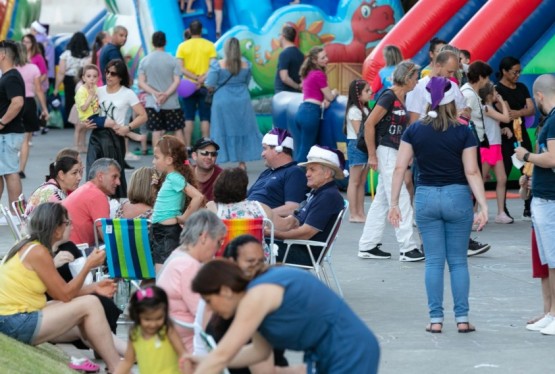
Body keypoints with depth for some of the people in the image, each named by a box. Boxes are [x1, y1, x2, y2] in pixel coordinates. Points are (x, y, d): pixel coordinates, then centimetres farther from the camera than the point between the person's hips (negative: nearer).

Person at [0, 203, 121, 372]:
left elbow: (59, 291, 12)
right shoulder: (37, 252, -17)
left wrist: (93, 288, 9)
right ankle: (117, 368, -4)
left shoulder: (28, 246, 12)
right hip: (17, 324, -10)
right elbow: (65, 295, -13)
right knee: (90, 304, -9)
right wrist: (88, 265, -7)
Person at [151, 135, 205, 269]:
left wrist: (184, 218, -16)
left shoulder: (175, 178, -13)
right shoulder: (169, 177, 14)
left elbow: (198, 197, -23)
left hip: (169, 232, -10)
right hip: (161, 232, 10)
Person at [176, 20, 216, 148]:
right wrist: (202, 79, -15)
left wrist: (195, 78, -13)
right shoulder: (209, 45, -1)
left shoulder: (183, 46, 0)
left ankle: (188, 147, 1)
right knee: (205, 118, 3)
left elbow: (180, 68, -9)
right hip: (205, 86, -1)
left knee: (189, 117, 4)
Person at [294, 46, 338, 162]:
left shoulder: (308, 73, 18)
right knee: (306, 151, -5)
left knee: (299, 151, 11)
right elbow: (330, 97, -3)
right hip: (311, 112, -9)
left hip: (301, 110, 9)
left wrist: (324, 99, 9)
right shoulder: (319, 74, -8)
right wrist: (335, 92, 20)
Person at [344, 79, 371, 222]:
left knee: (362, 182, 8)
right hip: (356, 146, -8)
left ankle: (360, 213, 10)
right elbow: (359, 132, -16)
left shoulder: (365, 110, 15)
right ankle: (353, 214, -4)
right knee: (354, 182, -5)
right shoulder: (354, 110, -11)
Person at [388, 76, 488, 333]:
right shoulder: (463, 133, -6)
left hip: (425, 197, 2)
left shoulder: (414, 131, 0)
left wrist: (394, 203, 3)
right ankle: (462, 319, 7)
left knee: (434, 261, 7)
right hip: (457, 197, -1)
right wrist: (483, 207, -9)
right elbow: (472, 172, -10)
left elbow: (400, 168, -2)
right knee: (458, 261, 8)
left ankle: (436, 319, 5)